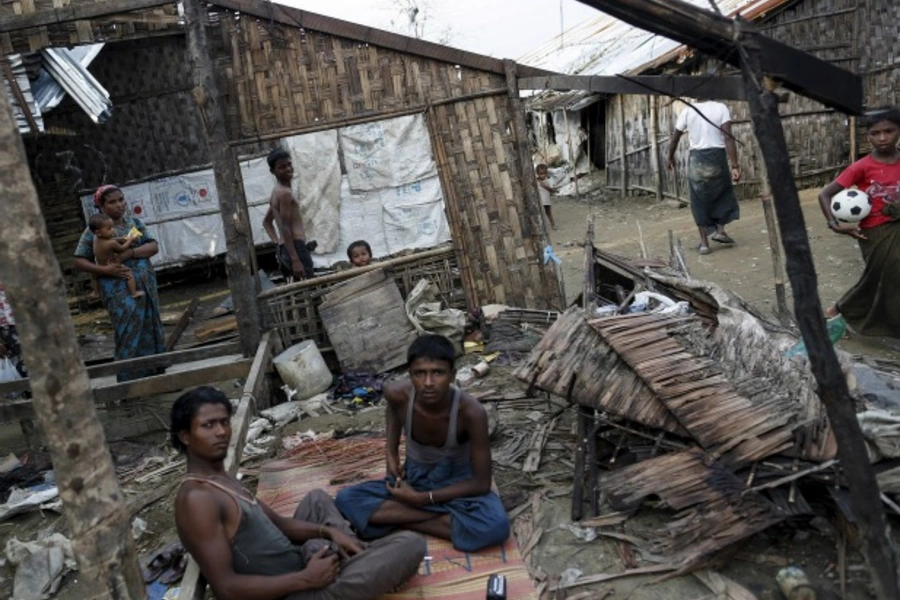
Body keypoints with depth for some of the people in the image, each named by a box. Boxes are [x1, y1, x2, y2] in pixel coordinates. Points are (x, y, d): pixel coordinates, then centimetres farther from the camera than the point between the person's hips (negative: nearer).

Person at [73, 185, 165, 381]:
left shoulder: (135, 222, 11)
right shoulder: (94, 230, 0)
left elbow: (154, 247, 1)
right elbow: (78, 261, -1)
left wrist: (130, 253, -16)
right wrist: (105, 270, -17)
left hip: (146, 286, 5)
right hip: (119, 291, -4)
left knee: (151, 332, 8)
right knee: (129, 335, -7)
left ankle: (156, 376, 19)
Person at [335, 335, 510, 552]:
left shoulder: (471, 412, -30)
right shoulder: (398, 393, -23)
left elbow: (481, 483, -22)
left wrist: (422, 499, -23)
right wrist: (391, 453, -3)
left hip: (457, 482, -3)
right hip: (413, 478, 3)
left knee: (495, 526, -34)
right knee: (346, 499, -21)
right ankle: (446, 514, -18)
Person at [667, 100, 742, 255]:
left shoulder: (688, 110, 2)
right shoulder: (721, 108, -3)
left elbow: (675, 138, 8)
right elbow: (728, 138, -13)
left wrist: (671, 157, 25)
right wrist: (735, 166, -14)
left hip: (696, 159, 1)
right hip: (717, 156, -1)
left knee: (699, 200, 9)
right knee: (724, 193, 22)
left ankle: (704, 242, 6)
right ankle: (720, 230, 11)